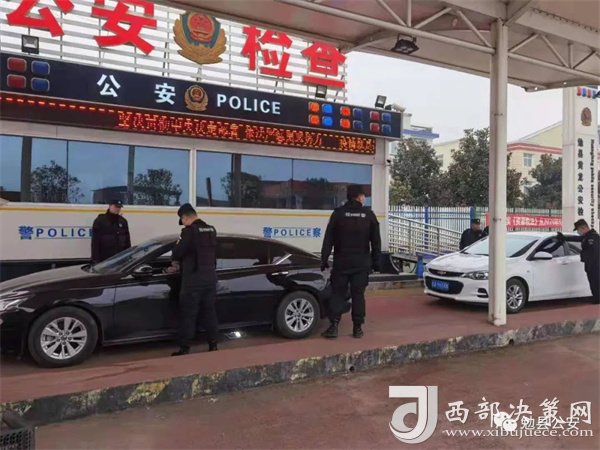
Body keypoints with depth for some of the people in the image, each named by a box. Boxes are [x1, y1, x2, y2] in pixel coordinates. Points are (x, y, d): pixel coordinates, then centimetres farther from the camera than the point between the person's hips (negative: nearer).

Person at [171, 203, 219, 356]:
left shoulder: (190, 230, -13)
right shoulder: (211, 230, 11)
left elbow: (178, 251, -15)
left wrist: (176, 261, 10)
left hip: (194, 278, -7)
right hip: (210, 276, 7)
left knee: (188, 313, -1)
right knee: (209, 310, 13)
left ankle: (184, 349, 3)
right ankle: (213, 345, 19)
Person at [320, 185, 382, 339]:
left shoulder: (338, 213, -2)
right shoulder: (369, 214, 1)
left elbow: (328, 239, -3)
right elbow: (376, 241, 4)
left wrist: (324, 259, 1)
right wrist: (376, 261, 11)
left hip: (341, 262, 0)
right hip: (362, 263, 1)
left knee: (338, 293, 5)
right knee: (358, 294, 7)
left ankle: (333, 326, -1)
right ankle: (358, 328, 9)